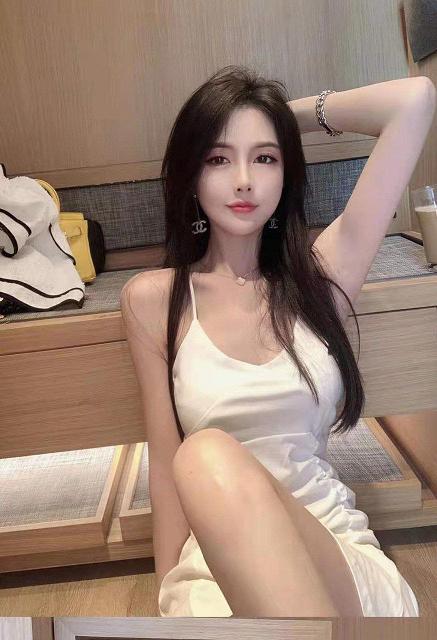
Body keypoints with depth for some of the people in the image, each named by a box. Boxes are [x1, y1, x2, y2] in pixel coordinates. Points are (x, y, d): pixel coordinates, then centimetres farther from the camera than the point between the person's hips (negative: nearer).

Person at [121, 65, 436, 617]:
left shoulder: (319, 275, 1)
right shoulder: (152, 299, 0)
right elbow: (166, 463, 0)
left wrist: (299, 112, 10)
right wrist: (172, 594, -5)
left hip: (336, 551, 1)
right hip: (215, 554, 0)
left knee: (209, 460, -31)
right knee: (205, 459, -35)